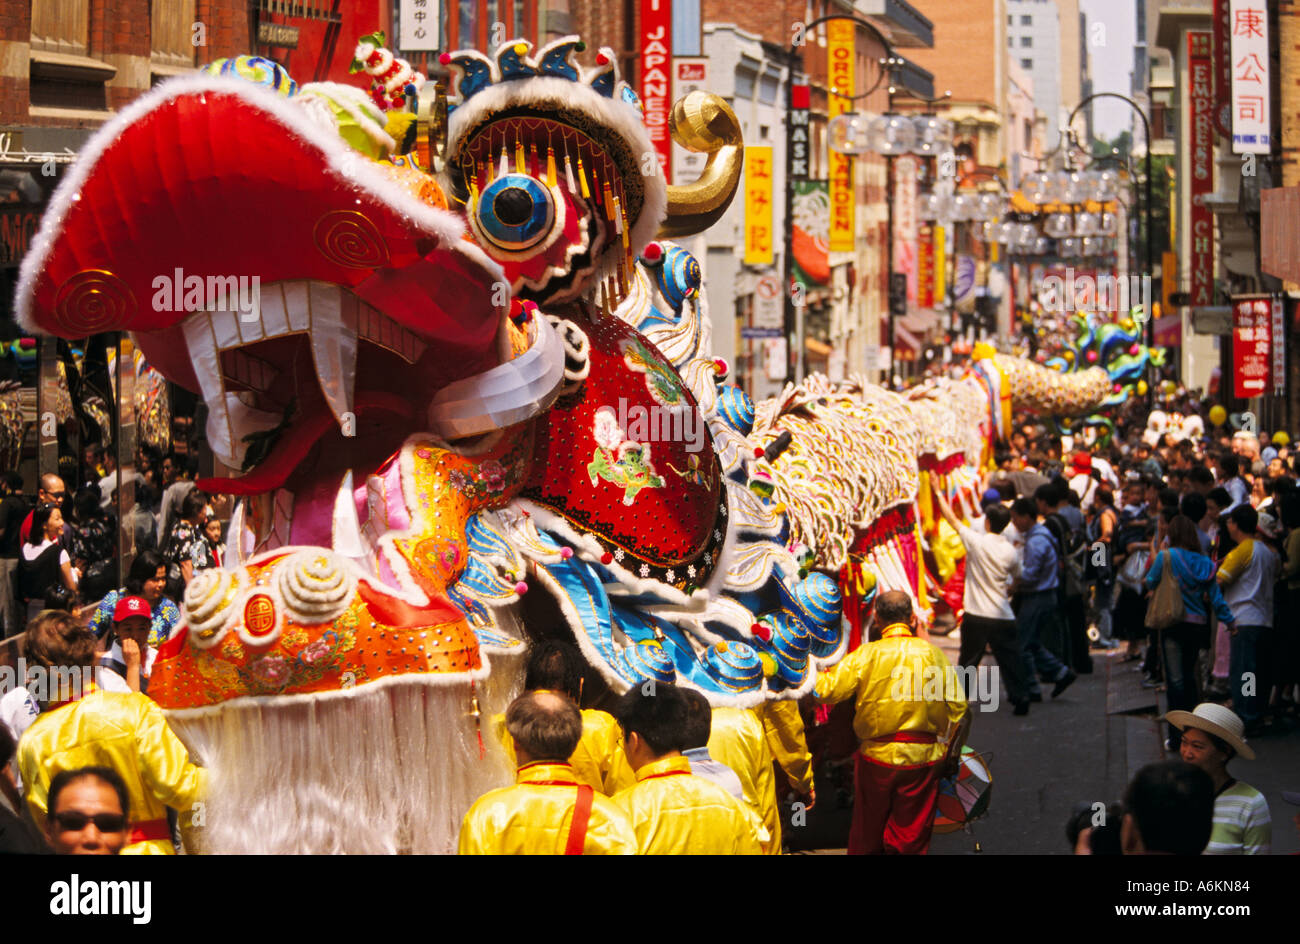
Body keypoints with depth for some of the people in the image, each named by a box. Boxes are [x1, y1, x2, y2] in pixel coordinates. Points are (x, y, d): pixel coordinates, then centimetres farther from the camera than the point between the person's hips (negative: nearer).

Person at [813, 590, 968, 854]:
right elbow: (957, 705, -1)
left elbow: (827, 691, -11)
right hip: (922, 758, 1)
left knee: (867, 837, 15)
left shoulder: (867, 654, -10)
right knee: (911, 837, 9)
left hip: (877, 755, -1)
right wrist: (944, 749, 11)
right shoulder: (933, 654, -3)